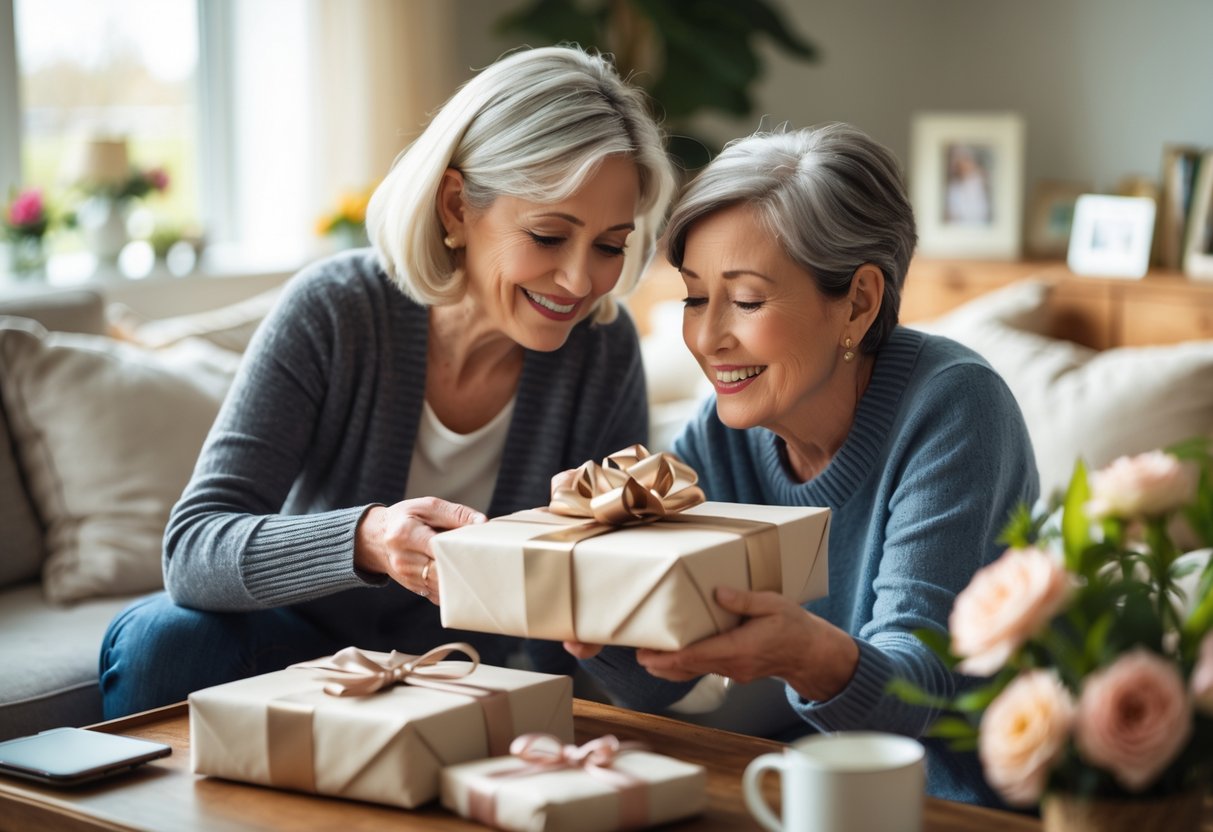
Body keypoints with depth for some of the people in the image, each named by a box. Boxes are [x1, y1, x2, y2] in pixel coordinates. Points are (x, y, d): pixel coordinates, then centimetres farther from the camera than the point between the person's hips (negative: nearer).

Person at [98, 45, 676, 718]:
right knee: (163, 638, -31)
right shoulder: (333, 312, -17)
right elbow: (191, 549, -24)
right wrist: (366, 540, -43)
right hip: (305, 644, -1)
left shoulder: (603, 353, -11)